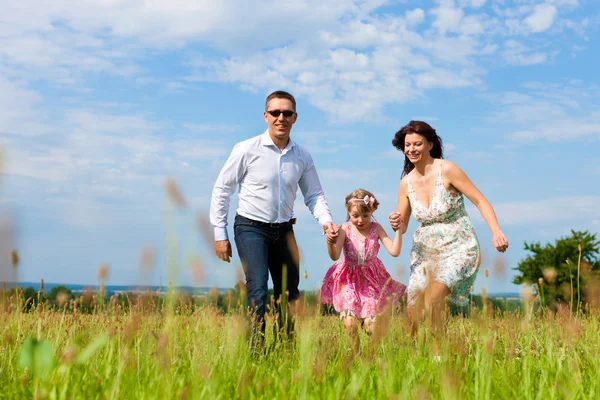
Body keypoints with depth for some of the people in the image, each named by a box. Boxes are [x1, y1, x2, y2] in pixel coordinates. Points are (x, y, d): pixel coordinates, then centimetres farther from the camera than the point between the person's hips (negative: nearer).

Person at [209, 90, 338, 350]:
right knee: (257, 287, -19)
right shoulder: (247, 150, -10)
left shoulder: (302, 156, 3)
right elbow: (221, 190, -5)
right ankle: (256, 348, -15)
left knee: (289, 294, 9)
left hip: (284, 230, 5)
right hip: (251, 228, -5)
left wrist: (325, 220, -12)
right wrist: (220, 234, -6)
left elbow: (314, 194, 9)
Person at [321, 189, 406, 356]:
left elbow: (394, 252, -12)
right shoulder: (345, 229, -9)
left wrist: (398, 230, -20)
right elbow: (334, 256, -19)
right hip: (348, 280, -1)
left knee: (371, 327, -3)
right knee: (350, 324, -11)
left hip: (371, 280, 1)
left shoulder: (376, 229, -6)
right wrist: (330, 243, -39)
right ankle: (356, 355, 13)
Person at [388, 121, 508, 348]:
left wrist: (496, 231, -26)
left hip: (458, 248, -5)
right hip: (425, 250, 5)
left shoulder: (447, 171, -14)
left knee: (435, 294, -27)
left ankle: (438, 351, -10)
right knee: (412, 308, -1)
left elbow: (480, 201, -12)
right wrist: (396, 224, -19)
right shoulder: (406, 183, 0)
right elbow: (402, 226, 6)